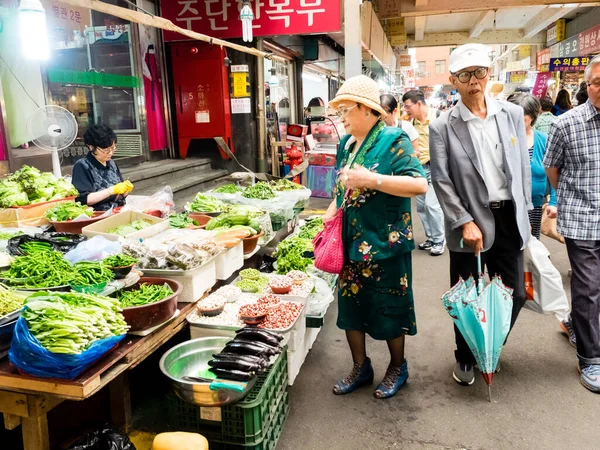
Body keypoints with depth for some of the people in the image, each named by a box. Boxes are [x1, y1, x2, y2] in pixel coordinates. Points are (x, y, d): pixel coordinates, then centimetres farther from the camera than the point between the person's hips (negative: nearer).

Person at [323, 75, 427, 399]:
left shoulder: (393, 140, -12)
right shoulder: (347, 143, 10)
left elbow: (419, 185, -23)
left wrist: (371, 179, -28)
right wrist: (333, 208, 5)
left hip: (385, 242, -7)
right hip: (351, 241, 7)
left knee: (389, 308, 8)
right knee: (350, 304, 13)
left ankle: (397, 367, 31)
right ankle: (360, 367, 32)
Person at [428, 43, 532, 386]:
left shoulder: (513, 114, 5)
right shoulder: (443, 127, -6)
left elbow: (523, 168, 10)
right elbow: (441, 181, -8)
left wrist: (525, 213, 10)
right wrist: (465, 222, -14)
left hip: (510, 218, 4)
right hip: (471, 223, -3)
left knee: (515, 294, 9)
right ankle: (466, 359, 33)